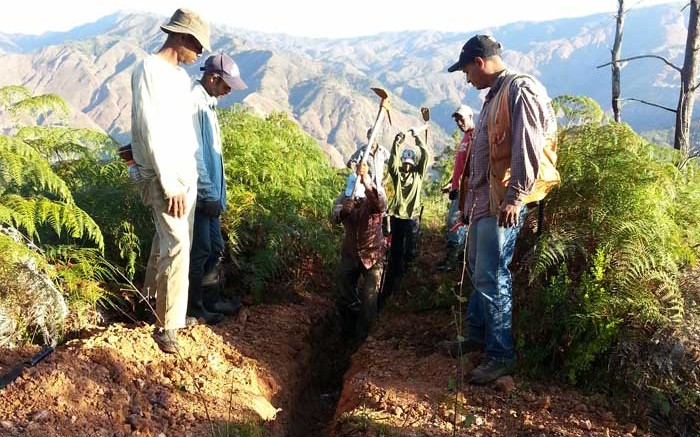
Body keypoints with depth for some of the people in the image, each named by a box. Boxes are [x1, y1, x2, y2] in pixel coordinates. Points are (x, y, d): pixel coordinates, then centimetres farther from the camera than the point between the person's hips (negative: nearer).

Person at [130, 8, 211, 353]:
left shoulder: (182, 75, 14)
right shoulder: (148, 69, -11)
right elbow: (151, 131, -18)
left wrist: (189, 174, 11)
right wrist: (170, 184, -20)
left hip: (188, 172, 8)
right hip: (163, 176, -8)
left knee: (169, 242, 13)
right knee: (177, 246, -12)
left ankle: (154, 304, 27)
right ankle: (167, 325, -4)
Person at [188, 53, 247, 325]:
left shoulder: (207, 103, 12)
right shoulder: (194, 102, -17)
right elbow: (194, 155, -21)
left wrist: (217, 191, 17)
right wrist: (208, 194, -19)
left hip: (211, 192, 9)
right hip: (201, 194, -9)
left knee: (215, 249, 16)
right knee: (200, 251, 2)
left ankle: (211, 300, 28)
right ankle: (194, 306, 15)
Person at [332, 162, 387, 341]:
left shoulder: (374, 197, -16)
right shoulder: (344, 197, -6)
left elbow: (382, 205, -41)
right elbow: (335, 218, -23)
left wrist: (367, 182, -58)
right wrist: (343, 210, -47)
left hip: (372, 255, -3)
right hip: (349, 254, 4)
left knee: (369, 299, -2)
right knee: (343, 296, 14)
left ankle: (360, 336, 19)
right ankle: (347, 330, 38)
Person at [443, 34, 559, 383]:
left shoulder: (519, 90, -12)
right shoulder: (494, 95, 19)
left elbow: (527, 148, -20)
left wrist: (516, 197, -25)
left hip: (503, 202, -10)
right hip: (483, 198, 10)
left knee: (491, 277, -9)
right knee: (478, 270, 17)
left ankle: (501, 355, 1)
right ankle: (478, 336, 30)